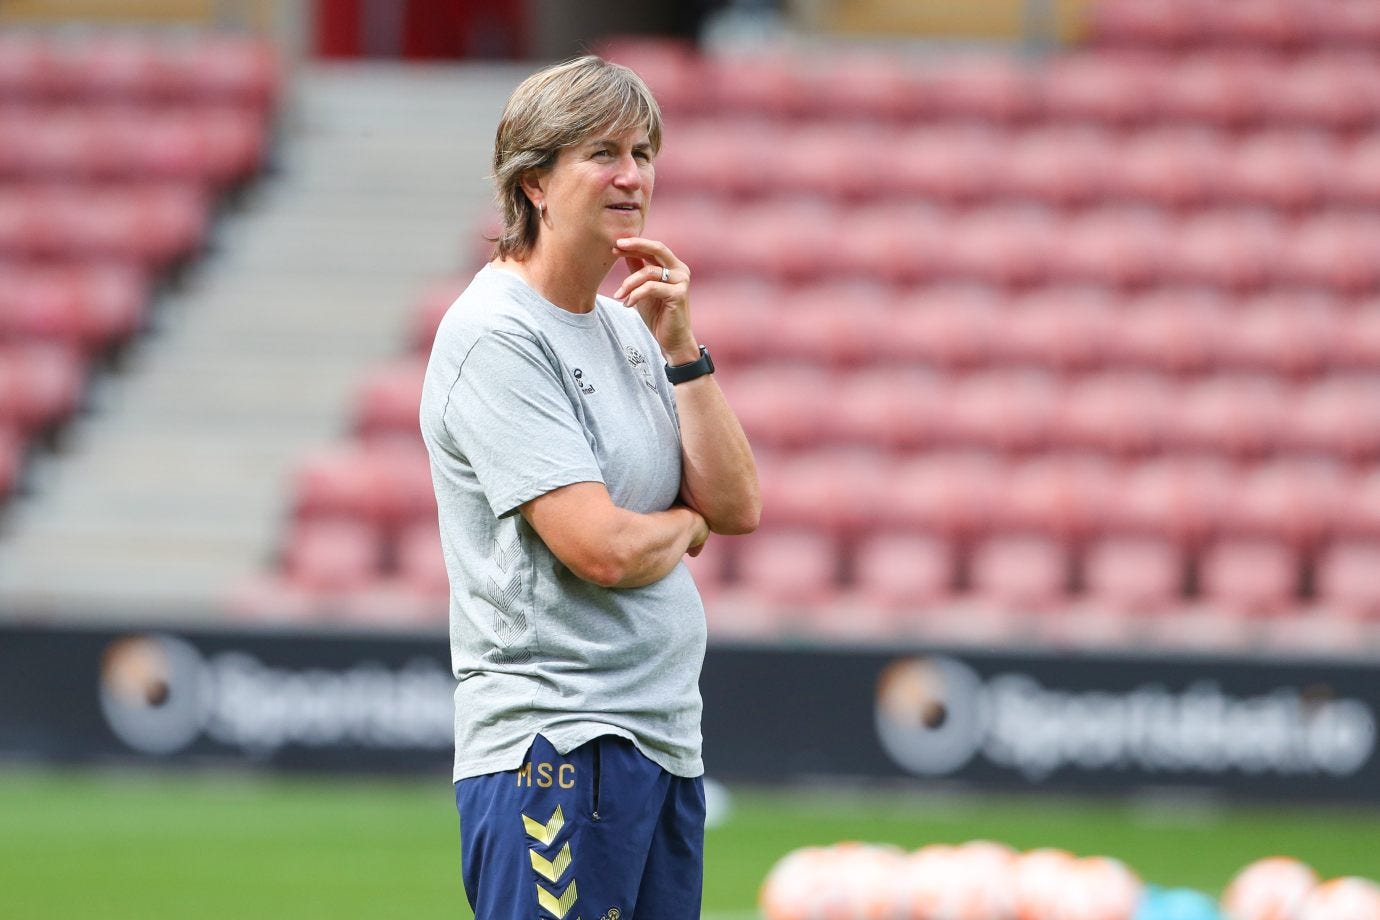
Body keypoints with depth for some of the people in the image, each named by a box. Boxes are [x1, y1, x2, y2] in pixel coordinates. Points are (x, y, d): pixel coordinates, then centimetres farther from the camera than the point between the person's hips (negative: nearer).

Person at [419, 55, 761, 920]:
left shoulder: (627, 330, 17)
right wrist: (684, 525, 3)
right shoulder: (496, 336, -11)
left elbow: (737, 506, 10)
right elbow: (602, 549, -19)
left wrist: (679, 345, 2)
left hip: (666, 743, 9)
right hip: (559, 749, -9)